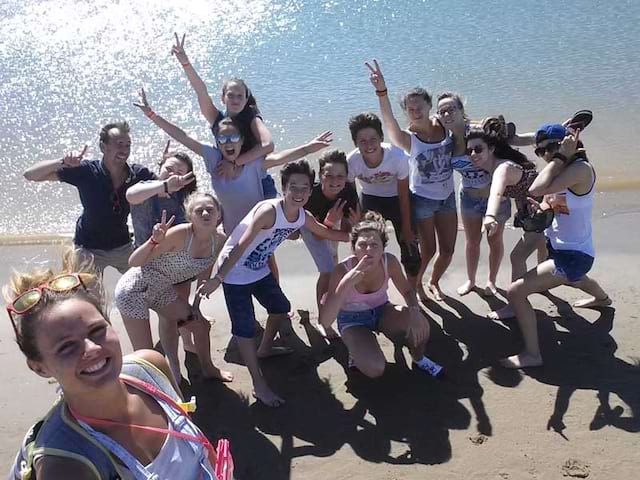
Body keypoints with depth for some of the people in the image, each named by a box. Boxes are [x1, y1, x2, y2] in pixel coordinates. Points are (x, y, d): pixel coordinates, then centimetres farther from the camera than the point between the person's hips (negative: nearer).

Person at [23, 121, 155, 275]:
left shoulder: (139, 174, -15)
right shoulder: (86, 171, -20)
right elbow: (30, 175, -19)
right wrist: (63, 162, -37)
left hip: (123, 246, 3)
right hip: (89, 249, -3)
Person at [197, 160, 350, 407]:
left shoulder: (303, 217, -7)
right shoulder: (269, 210, -31)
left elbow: (327, 233, 13)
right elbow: (241, 245, -35)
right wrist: (218, 278, -37)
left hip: (259, 270, 8)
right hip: (234, 272, -8)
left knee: (281, 307, 22)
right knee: (245, 327, -8)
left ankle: (264, 349, 48)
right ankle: (259, 385, 1)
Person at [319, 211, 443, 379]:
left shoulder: (389, 262, -23)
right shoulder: (342, 270, -31)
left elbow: (407, 291, -4)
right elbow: (325, 322, -36)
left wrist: (414, 311, -28)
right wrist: (345, 283, -49)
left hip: (381, 311, 3)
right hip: (353, 320, -3)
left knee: (419, 325, -26)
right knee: (375, 369, -27)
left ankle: (419, 359, 7)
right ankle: (356, 349, 8)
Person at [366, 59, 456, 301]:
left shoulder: (442, 125, -4)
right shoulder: (407, 138, -19)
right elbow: (389, 121, -41)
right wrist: (382, 91, -56)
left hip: (447, 197, 5)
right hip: (422, 199, -4)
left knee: (448, 250, 13)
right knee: (428, 250, 5)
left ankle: (434, 281, 42)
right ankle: (415, 284, 34)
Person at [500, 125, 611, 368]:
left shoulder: (581, 169, -25)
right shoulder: (561, 168, 0)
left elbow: (535, 190, -38)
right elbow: (550, 201, 5)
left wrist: (561, 156, -28)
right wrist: (542, 207, -17)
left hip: (573, 255, -10)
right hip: (557, 246, 10)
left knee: (516, 291, -18)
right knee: (571, 277, 43)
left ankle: (532, 354, -4)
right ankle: (602, 298, 78)